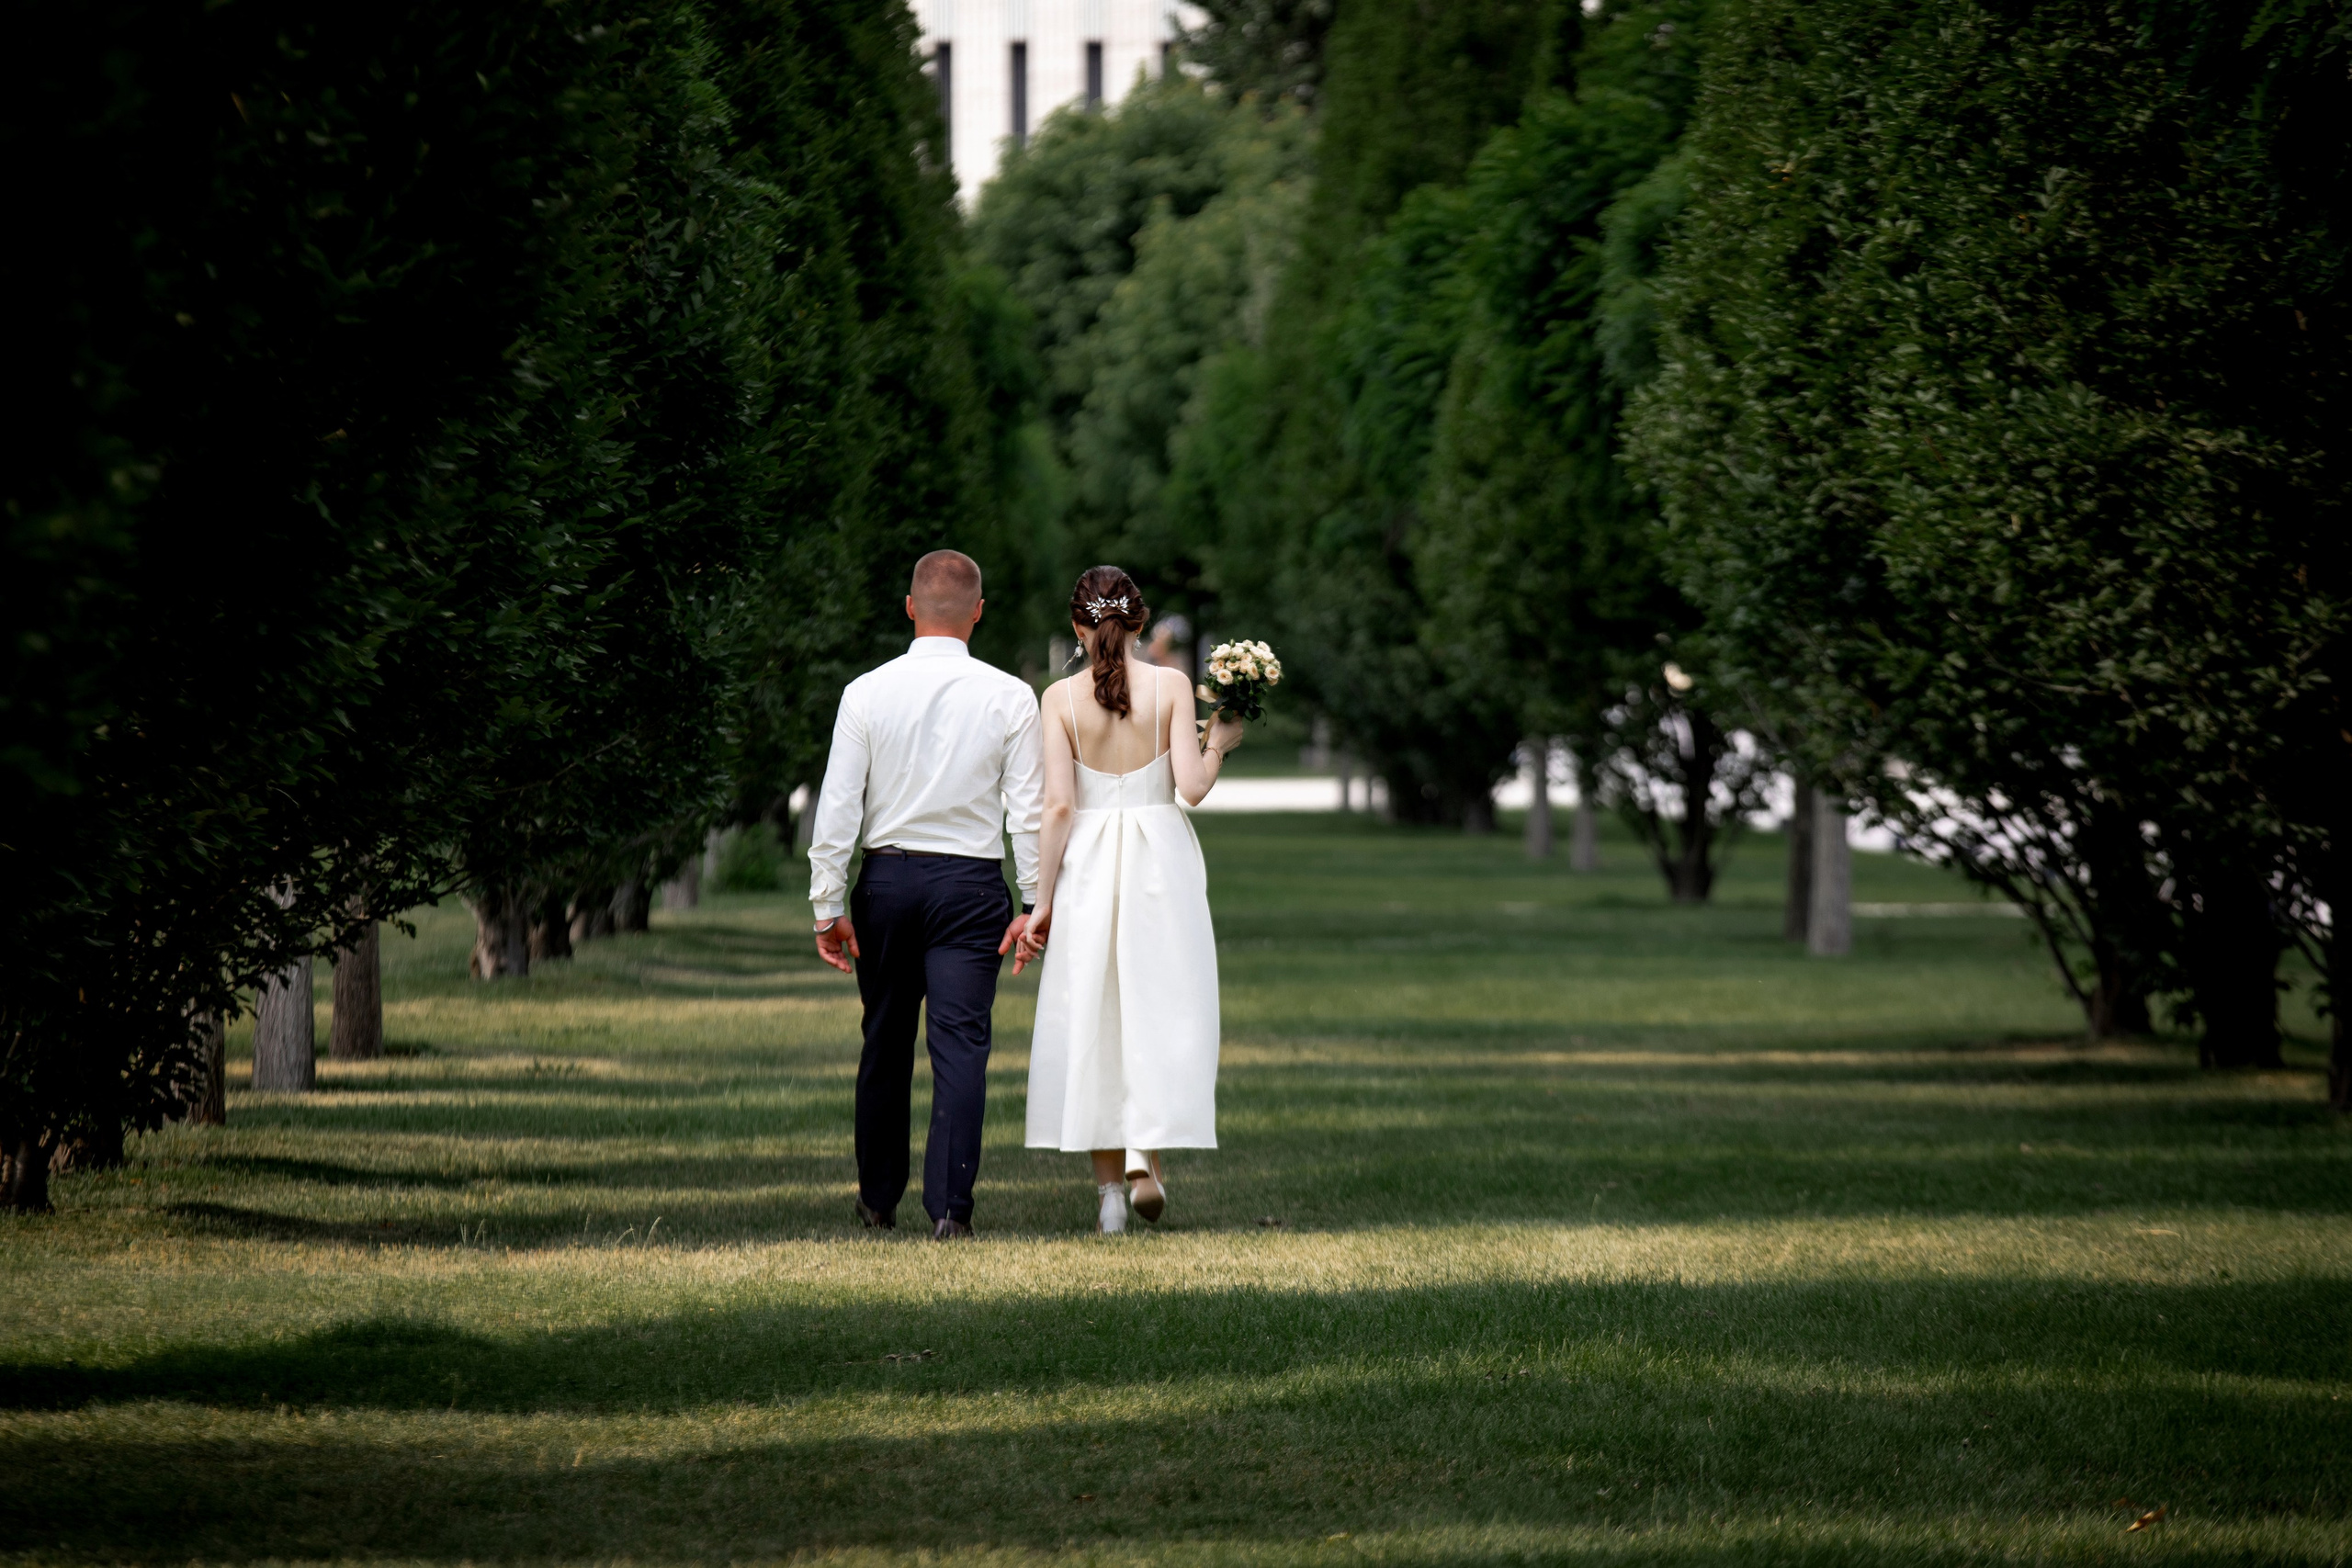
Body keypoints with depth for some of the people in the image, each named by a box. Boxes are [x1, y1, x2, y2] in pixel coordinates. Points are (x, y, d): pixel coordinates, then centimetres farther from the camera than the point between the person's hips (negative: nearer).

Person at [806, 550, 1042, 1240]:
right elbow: (1027, 811, -4)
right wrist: (1034, 903, 2)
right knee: (961, 1043, -3)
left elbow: (838, 804, -3)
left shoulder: (868, 692, -2)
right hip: (972, 882, -2)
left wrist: (827, 904, 1)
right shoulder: (1009, 698, -4)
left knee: (885, 1044, 14)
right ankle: (949, 1206, -11)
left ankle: (877, 1201, 25)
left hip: (886, 878, 2)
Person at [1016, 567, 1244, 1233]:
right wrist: (1218, 744, 12)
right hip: (1161, 855, 0)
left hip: (1086, 859, 1)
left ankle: (1108, 1185, 6)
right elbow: (1192, 785, -9)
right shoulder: (1171, 686, -4)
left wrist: (1042, 898, -3)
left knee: (1091, 1012, 7)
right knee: (1163, 1005, 9)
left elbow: (1058, 804, -6)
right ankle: (1148, 1156, -9)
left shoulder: (1060, 698, -3)